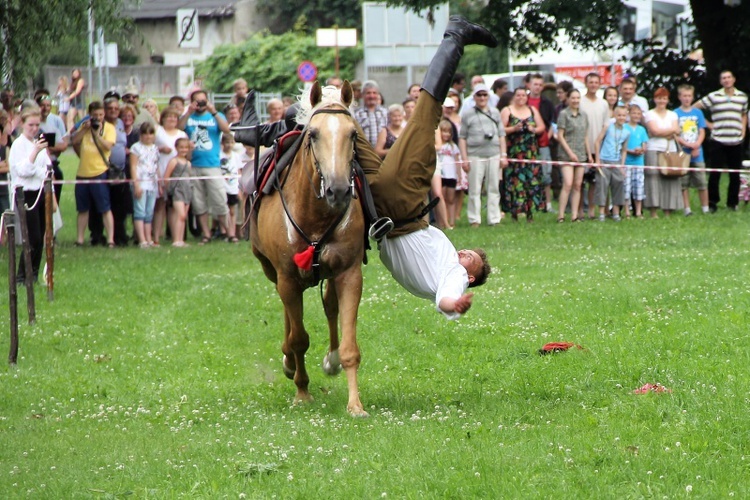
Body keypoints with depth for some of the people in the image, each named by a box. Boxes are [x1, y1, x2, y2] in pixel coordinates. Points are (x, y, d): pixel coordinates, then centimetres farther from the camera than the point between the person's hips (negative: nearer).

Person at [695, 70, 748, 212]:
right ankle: (712, 203, 6)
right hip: (718, 141, -2)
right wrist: (707, 124, 2)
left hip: (736, 141, 2)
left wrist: (743, 130, 8)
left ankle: (733, 203, 14)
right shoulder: (714, 97, 0)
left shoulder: (742, 97, 10)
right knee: (715, 173, -3)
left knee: (735, 174, 4)